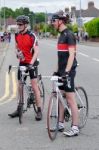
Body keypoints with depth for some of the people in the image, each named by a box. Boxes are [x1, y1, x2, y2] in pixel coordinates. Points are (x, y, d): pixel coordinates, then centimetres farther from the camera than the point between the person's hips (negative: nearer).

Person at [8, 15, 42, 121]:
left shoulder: (32, 36, -14)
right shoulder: (17, 35, 4)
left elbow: (36, 51, -18)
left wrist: (31, 63, -29)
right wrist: (17, 53, -3)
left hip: (31, 63, -6)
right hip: (22, 63, 6)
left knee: (34, 86, -7)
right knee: (20, 86, 9)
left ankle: (39, 110, -3)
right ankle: (19, 109, 20)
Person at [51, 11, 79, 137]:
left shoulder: (69, 35, -13)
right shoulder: (61, 35, 14)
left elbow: (71, 55, -21)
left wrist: (67, 71, -28)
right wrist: (57, 70, 21)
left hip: (68, 71, -9)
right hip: (61, 71, 9)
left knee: (70, 99, -6)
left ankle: (75, 128, 0)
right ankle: (60, 124, 22)